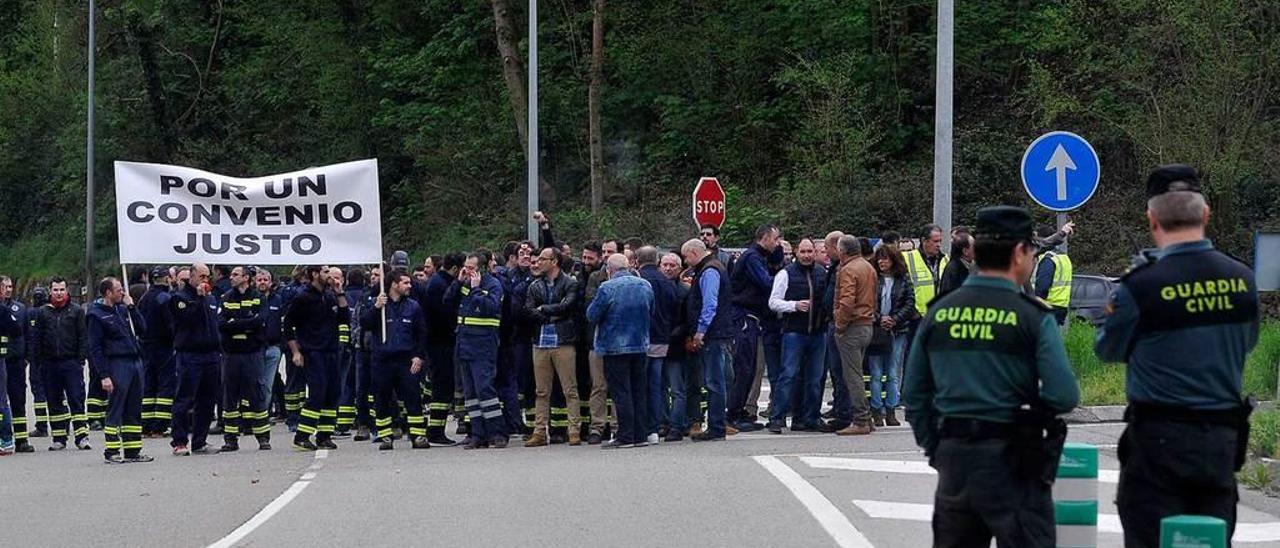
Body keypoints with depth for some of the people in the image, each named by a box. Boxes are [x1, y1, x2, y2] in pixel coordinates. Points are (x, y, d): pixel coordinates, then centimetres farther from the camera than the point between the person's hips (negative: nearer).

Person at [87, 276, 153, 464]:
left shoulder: (123, 308, 15)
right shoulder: (97, 314, -6)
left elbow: (142, 328, 12)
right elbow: (95, 348, -9)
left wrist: (131, 307, 3)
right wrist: (104, 375, -15)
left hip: (135, 362, 7)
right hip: (117, 364, -7)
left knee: (134, 411, 10)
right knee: (115, 410, -5)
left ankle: (133, 451, 15)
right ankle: (112, 452, -1)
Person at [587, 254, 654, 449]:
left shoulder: (608, 288, -15)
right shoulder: (645, 286, 3)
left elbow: (592, 315, -11)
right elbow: (651, 312, 14)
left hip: (615, 347, -5)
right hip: (640, 345, 5)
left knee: (621, 393, -3)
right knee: (639, 391, 10)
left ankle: (625, 436, -4)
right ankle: (640, 435, 12)